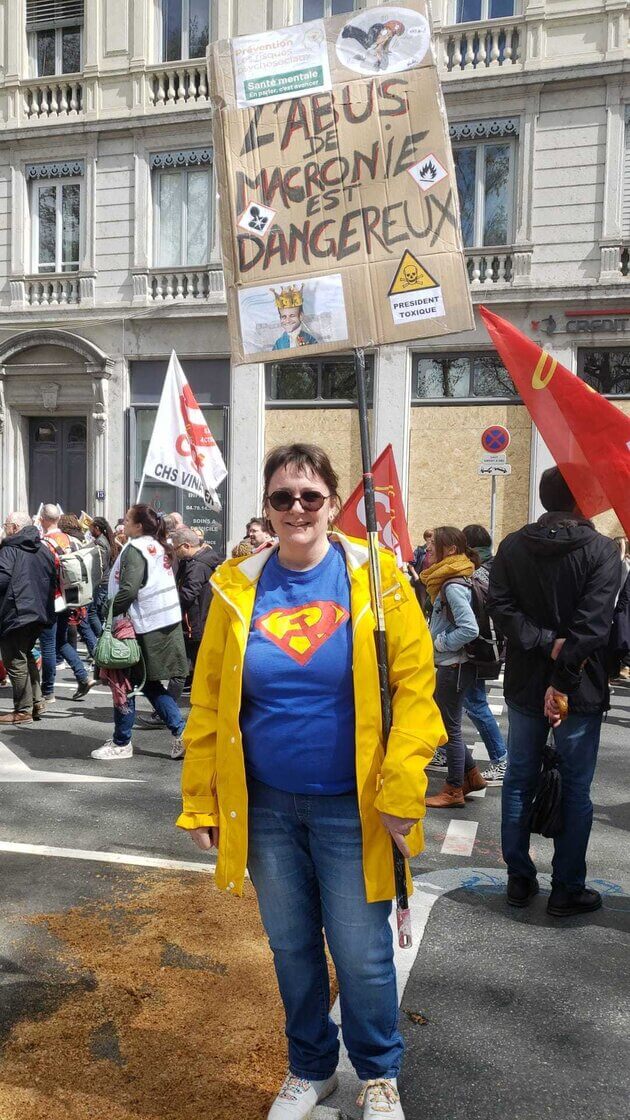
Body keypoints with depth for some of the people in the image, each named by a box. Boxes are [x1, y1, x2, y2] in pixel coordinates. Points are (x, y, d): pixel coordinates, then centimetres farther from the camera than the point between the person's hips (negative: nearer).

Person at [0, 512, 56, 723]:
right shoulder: (43, 549, 12)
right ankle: (36, 702, 21)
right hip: (40, 612, 8)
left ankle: (23, 710, 4)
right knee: (26, 655, 21)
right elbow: (53, 580, 15)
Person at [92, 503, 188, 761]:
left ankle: (121, 742, 14)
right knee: (150, 684, 15)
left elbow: (128, 590, -23)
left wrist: (111, 614, -11)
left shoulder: (135, 549, -13)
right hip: (166, 623, 9)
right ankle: (181, 733, 10)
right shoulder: (158, 547, 13)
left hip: (143, 626, -8)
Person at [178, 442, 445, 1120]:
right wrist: (200, 802, 1)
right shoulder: (239, 586, -1)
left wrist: (401, 792, -15)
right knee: (291, 948, 17)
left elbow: (414, 684, -10)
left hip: (351, 808, -2)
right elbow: (207, 700, 2)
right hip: (266, 806, 3)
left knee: (361, 954, 8)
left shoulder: (375, 576, -8)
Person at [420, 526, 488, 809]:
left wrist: (440, 642, -17)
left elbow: (470, 628, -29)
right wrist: (437, 639, 6)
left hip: (455, 666, -10)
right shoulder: (448, 581, 9)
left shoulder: (453, 586, -21)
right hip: (450, 665, 10)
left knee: (450, 726, 3)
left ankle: (454, 791, 16)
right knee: (445, 722, 18)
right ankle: (471, 775, 29)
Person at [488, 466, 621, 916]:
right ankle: (567, 890, 14)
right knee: (576, 788, 7)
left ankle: (519, 879, 21)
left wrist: (544, 643, -13)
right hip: (580, 689, -3)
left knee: (519, 781, 14)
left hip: (524, 684, 4)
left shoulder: (512, 547, 2)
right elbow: (592, 625, -19)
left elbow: (501, 607, -9)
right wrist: (563, 680, -18)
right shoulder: (602, 550, -10)